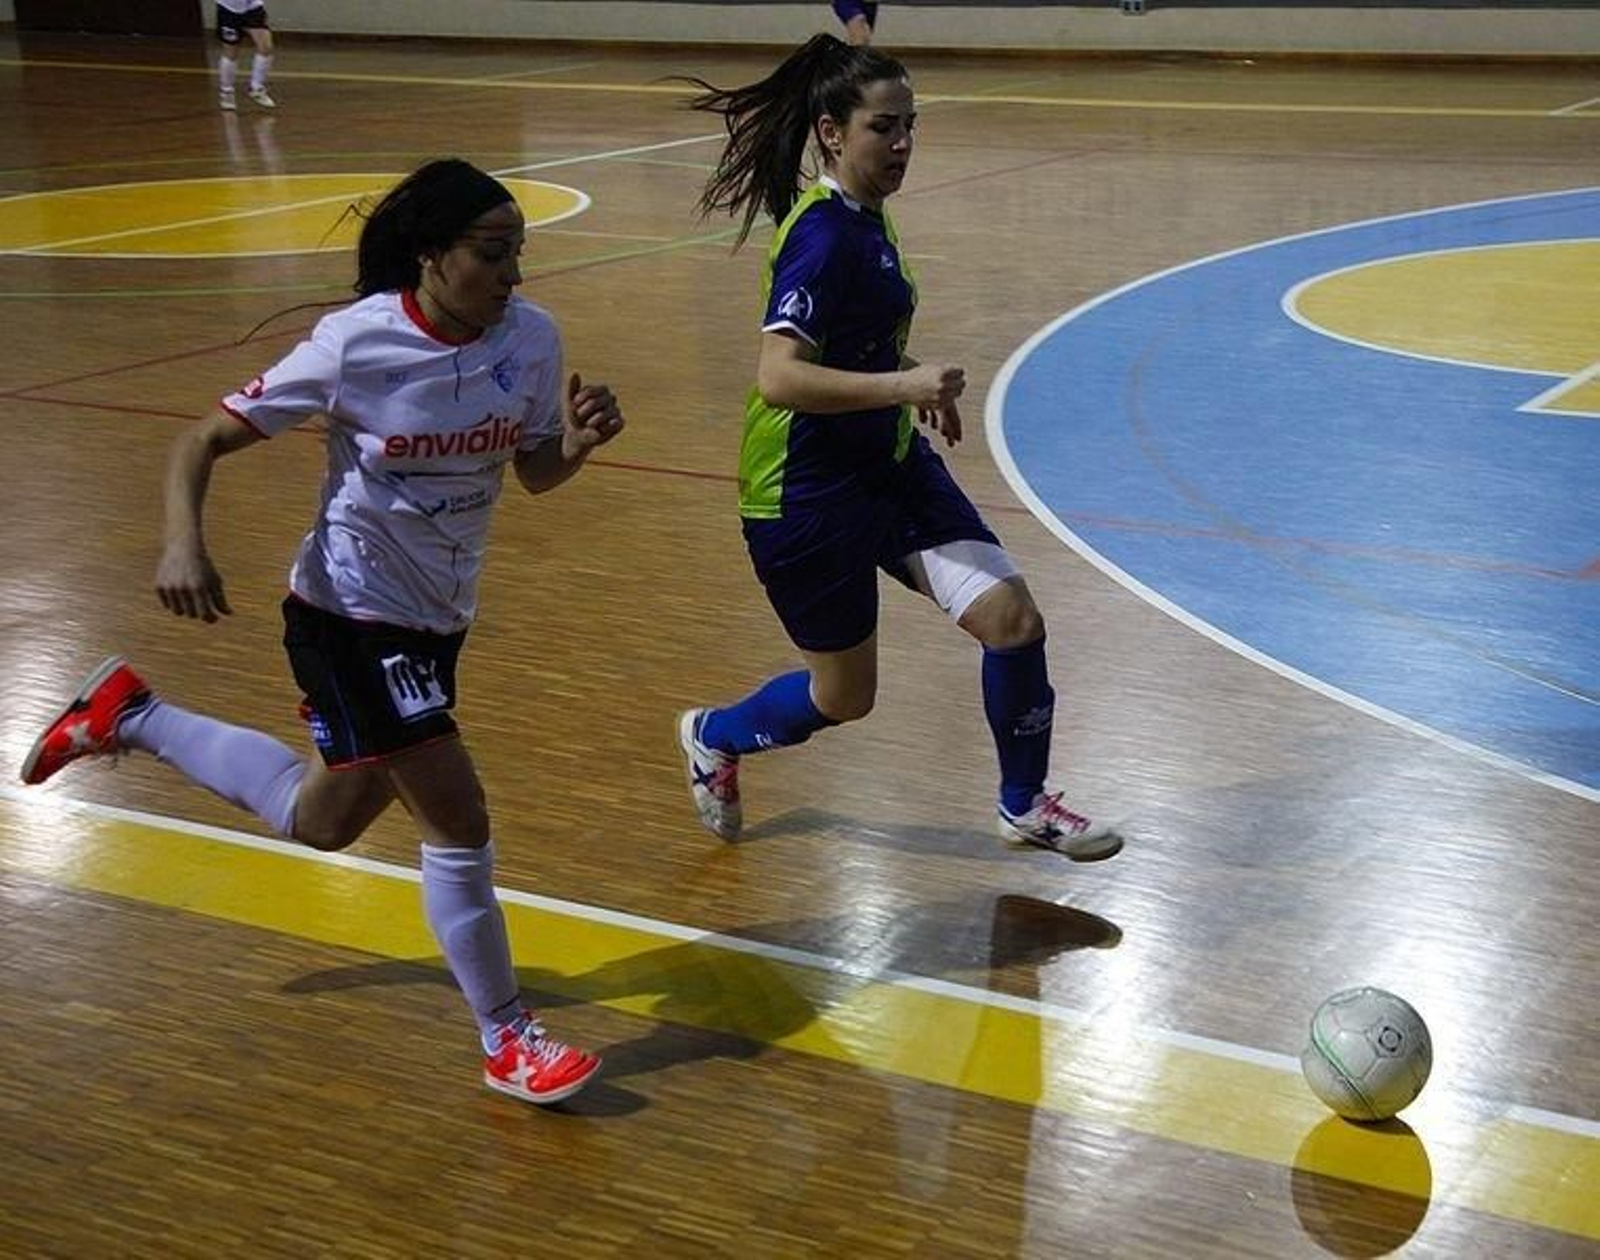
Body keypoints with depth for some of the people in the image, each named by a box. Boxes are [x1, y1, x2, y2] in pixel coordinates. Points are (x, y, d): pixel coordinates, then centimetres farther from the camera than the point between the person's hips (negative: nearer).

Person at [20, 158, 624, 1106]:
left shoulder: (532, 335, -9)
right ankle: (507, 1042, 8)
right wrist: (185, 544, -31)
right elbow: (204, 442, -14)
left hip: (439, 617, 7)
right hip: (351, 610, -7)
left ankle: (131, 716, 42)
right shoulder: (356, 344, -22)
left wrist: (579, 442, -19)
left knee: (325, 821, 22)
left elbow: (534, 473, 4)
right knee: (459, 821, -11)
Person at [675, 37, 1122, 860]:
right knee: (843, 698, 8)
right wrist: (903, 386, -39)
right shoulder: (823, 237, -23)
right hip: (809, 493, -8)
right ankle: (713, 738, 39)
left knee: (1013, 620, -3)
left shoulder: (863, 218, 6)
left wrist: (916, 391, 21)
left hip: (889, 466, 8)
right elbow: (779, 377, -34)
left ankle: (1024, 806, 18)